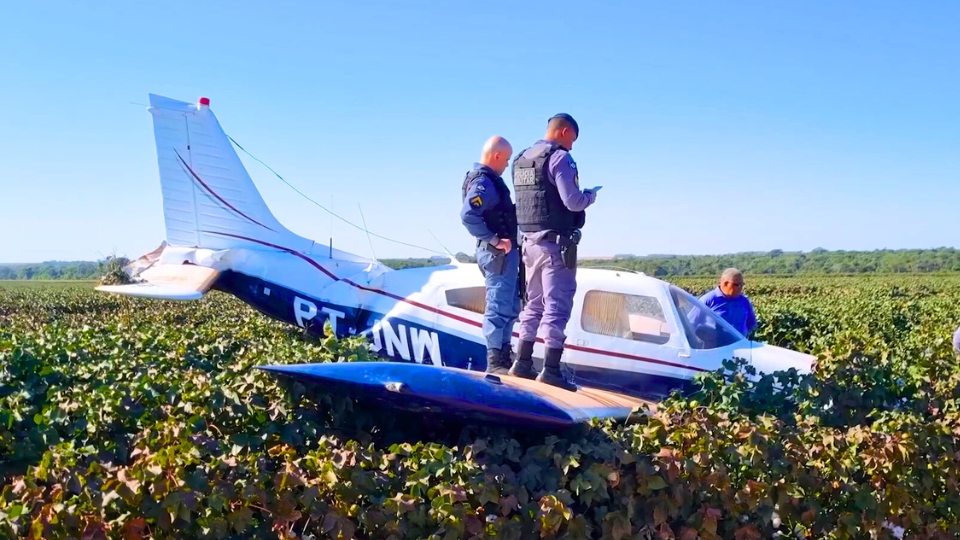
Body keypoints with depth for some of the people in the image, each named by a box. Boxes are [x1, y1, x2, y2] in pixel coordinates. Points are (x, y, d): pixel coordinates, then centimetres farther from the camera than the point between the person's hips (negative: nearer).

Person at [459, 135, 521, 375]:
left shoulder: (488, 179, 17)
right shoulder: (483, 182, -16)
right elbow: (468, 216, -28)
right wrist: (495, 240, -25)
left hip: (503, 253, 11)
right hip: (499, 253, -11)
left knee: (509, 306, 17)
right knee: (499, 306, -7)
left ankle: (503, 355, 25)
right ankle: (495, 361, -2)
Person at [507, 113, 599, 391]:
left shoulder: (521, 159, 14)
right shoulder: (560, 157, -11)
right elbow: (573, 202, -19)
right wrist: (591, 195, 2)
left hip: (530, 241, 8)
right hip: (556, 243, -8)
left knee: (534, 304, 16)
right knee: (557, 305, -5)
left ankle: (523, 362, 19)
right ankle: (551, 369, -7)